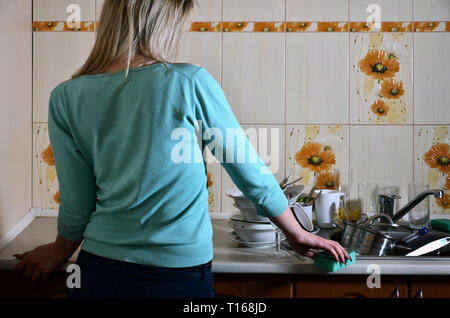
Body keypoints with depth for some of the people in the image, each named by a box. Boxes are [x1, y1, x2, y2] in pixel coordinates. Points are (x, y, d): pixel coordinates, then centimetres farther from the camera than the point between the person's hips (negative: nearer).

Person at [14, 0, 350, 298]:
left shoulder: (66, 99, -5)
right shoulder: (191, 82, -13)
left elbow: (77, 204, -1)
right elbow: (249, 170, -5)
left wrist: (60, 252, 20)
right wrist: (297, 233, 9)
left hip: (100, 268, 3)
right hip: (179, 275, -2)